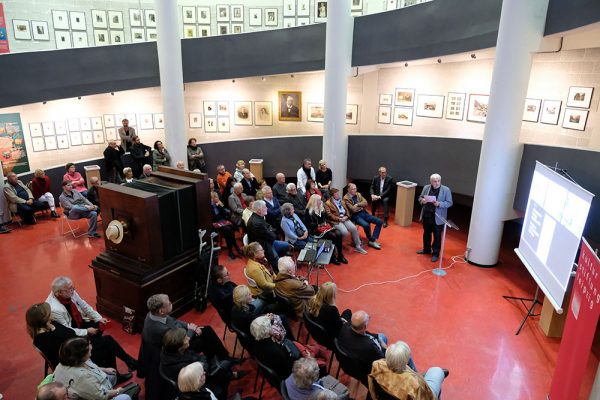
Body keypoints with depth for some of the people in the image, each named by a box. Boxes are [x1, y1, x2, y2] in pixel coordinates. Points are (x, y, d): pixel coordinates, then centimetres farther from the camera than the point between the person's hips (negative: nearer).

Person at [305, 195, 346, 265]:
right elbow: (308, 224, -10)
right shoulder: (308, 211, -5)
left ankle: (340, 255, -13)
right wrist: (318, 225, -16)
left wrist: (326, 223, 2)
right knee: (333, 236, -29)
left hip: (325, 227, 7)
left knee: (338, 234, -21)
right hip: (316, 229, -7)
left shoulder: (321, 208, 17)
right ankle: (333, 257, -16)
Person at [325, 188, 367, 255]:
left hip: (344, 218, 6)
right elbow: (329, 215, -11)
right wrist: (339, 219, -17)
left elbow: (346, 210, 19)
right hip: (335, 221, -6)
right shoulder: (327, 203, -3)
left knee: (354, 228, -18)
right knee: (345, 232, -29)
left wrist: (346, 216, -3)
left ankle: (358, 246, -6)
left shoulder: (341, 201, 19)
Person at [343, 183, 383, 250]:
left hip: (363, 213, 7)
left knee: (379, 222, -6)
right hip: (355, 216, -7)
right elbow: (353, 209, -16)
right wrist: (361, 206, -1)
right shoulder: (346, 198, -8)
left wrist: (357, 204, -11)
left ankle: (372, 241, -9)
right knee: (366, 225, -33)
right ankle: (372, 240, -6)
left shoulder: (358, 194, 13)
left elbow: (365, 203, 4)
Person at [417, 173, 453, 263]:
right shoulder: (426, 187, 2)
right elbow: (420, 198, 11)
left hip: (438, 218, -4)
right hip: (426, 215, 4)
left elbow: (449, 203, -8)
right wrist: (422, 201, -12)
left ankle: (435, 254, 17)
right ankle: (426, 249, 37)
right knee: (426, 233, 19)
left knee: (437, 236, 5)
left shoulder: (446, 190, -9)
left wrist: (439, 204, -24)